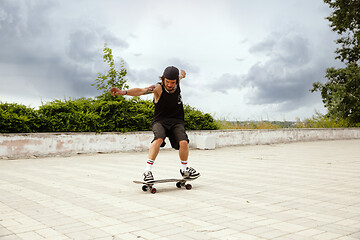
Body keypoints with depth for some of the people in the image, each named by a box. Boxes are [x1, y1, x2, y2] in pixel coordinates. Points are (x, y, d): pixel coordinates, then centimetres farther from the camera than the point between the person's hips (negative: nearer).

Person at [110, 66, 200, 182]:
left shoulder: (177, 82, -2)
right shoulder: (158, 88, -15)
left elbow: (181, 74, 23)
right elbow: (141, 91, -31)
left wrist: (182, 73, 48)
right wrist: (123, 92, -47)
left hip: (176, 121, 3)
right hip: (160, 120, -3)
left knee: (183, 142, -20)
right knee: (159, 139, -33)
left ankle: (184, 169, 7)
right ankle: (147, 170, -24)